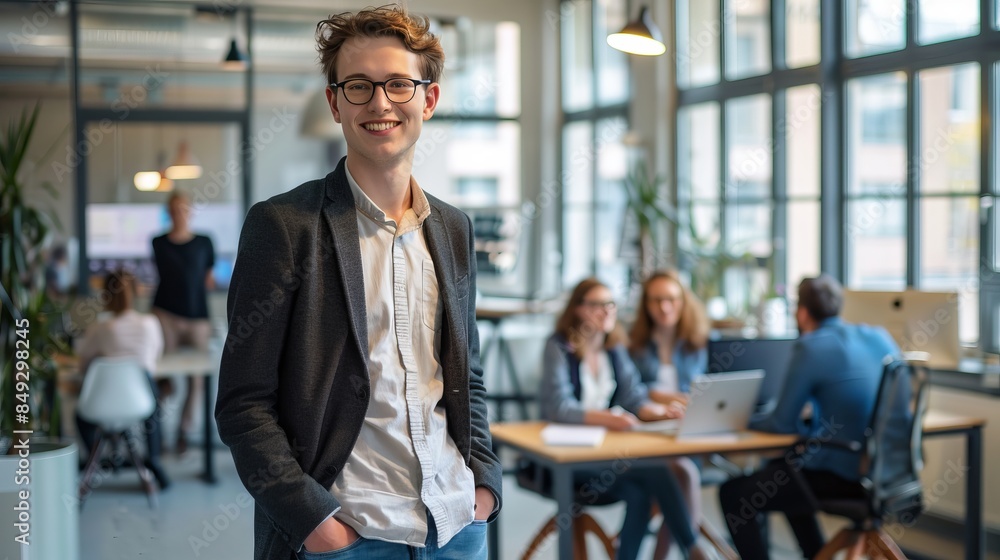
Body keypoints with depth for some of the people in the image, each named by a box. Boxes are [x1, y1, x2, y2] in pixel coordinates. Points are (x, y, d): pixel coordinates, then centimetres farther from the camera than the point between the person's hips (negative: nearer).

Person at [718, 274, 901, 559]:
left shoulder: (811, 347, -13)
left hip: (843, 477, -8)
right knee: (783, 467, 33)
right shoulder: (881, 337, 7)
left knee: (734, 494, 5)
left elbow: (783, 423, -8)